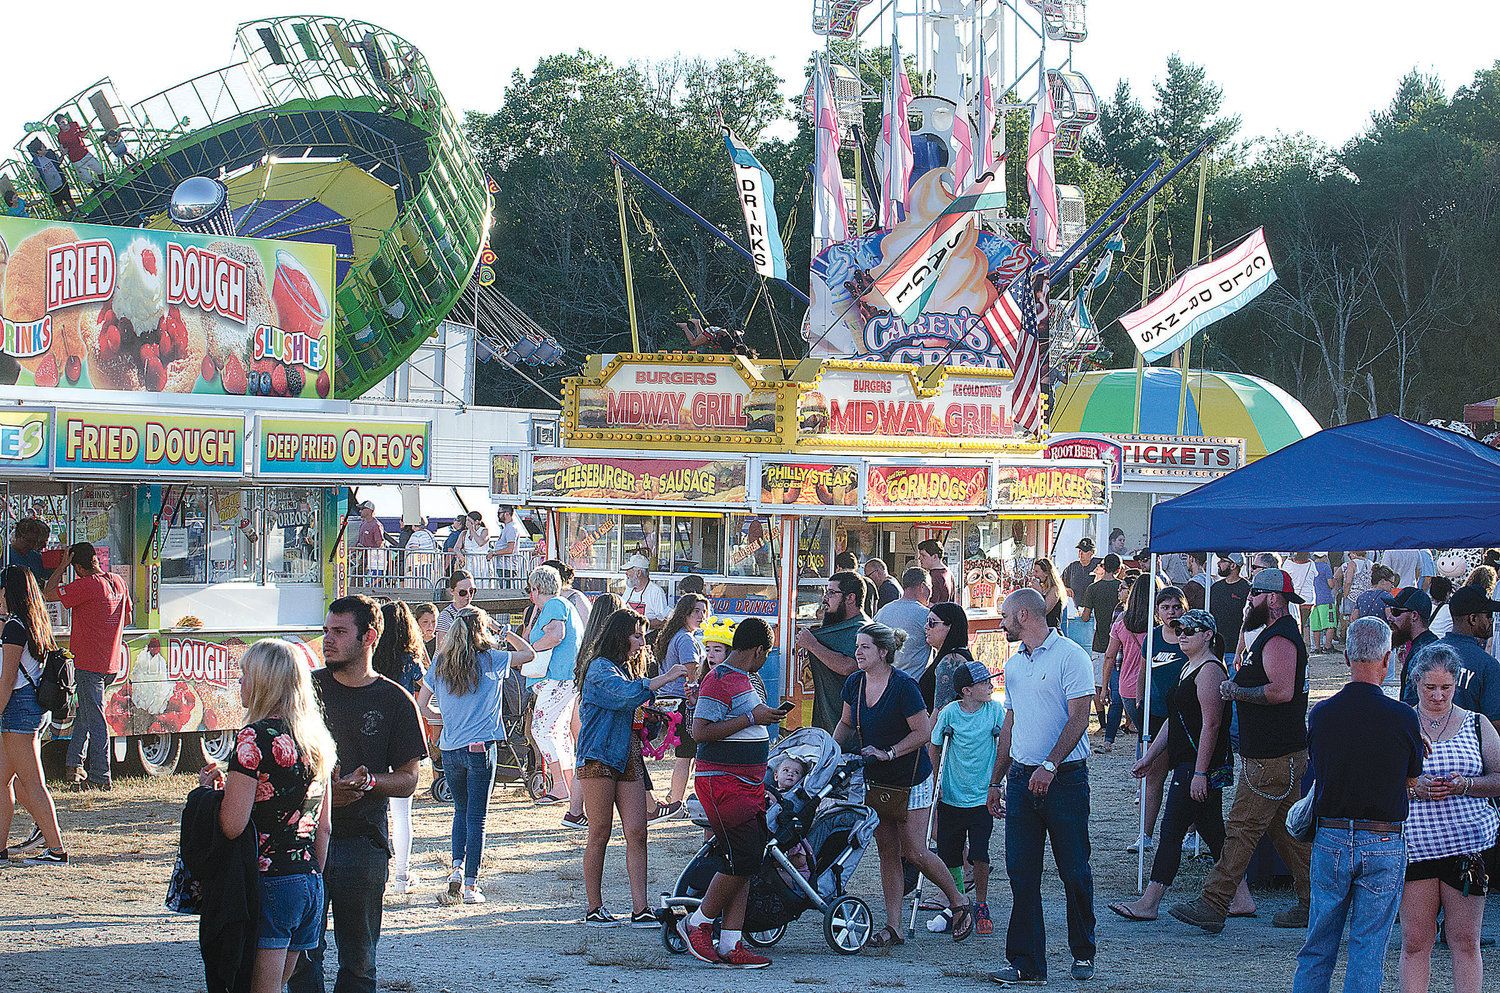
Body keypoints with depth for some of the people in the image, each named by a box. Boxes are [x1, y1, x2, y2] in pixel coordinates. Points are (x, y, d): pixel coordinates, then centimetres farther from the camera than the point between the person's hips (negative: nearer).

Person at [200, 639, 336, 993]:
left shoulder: (254, 737, -14)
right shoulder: (316, 738, 10)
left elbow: (232, 826, -18)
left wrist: (213, 785, 0)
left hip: (268, 883, -8)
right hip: (309, 883, 8)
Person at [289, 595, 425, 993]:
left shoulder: (395, 701, 2)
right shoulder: (308, 688, 7)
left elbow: (408, 780, 3)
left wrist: (369, 781, -18)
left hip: (363, 843, -1)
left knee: (358, 959, 4)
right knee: (302, 952, 1)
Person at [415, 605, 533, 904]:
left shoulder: (440, 663, 4)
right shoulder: (490, 660, -6)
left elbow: (422, 703, 9)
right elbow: (529, 654, 7)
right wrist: (508, 633, 19)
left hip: (450, 749, 3)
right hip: (481, 747, -3)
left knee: (461, 810, 22)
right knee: (476, 817, 2)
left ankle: (457, 866, 6)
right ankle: (470, 885, 1)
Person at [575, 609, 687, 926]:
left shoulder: (627, 669, 22)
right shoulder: (600, 668, -6)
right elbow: (626, 694, -24)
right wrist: (664, 678, -21)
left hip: (629, 760, 8)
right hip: (599, 758, -8)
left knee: (636, 832, -3)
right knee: (600, 834, -2)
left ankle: (640, 910, -6)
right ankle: (594, 908, 6)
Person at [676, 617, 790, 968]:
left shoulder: (743, 680, 18)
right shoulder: (718, 682, -13)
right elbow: (700, 731, -21)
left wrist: (767, 717, 18)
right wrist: (752, 719, -19)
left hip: (749, 785, 10)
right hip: (722, 783, -10)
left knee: (747, 862, 4)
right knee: (742, 860, -13)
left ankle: (730, 944, 5)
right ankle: (697, 923, 3)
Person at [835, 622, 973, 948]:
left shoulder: (903, 685, -19)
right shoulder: (855, 684, 1)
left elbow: (923, 732, -17)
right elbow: (847, 724, 15)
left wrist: (888, 753, -20)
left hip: (910, 780, -6)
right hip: (875, 780, 6)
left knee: (914, 853, -5)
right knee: (887, 851, 5)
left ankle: (959, 902, 17)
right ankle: (894, 927, 8)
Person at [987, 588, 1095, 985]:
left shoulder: (1069, 655, -7)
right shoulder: (1014, 664, 16)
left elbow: (1078, 717, -14)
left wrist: (1049, 766, -23)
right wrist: (995, 781, 19)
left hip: (1064, 777, -6)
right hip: (1021, 779, 6)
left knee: (1074, 873, 0)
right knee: (1021, 873, 1)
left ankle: (1083, 953, 16)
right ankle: (1027, 963, 4)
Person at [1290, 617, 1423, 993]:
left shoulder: (1320, 714, -4)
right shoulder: (1403, 718, -11)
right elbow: (1413, 782, 2)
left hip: (1330, 839, 2)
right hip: (1383, 844, -2)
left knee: (1317, 948, 13)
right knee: (1368, 951, 4)